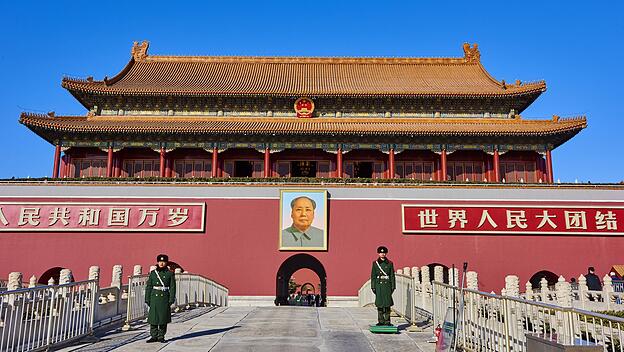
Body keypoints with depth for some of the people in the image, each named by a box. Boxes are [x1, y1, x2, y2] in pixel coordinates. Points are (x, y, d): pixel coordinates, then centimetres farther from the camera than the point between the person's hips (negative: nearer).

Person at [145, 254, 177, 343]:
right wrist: (147, 299, 0)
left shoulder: (170, 274, 1)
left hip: (165, 297, -1)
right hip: (154, 297, 1)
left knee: (163, 317, 3)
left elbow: (172, 287, 0)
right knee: (153, 317, 0)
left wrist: (171, 299, -7)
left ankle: (161, 336, 13)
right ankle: (154, 336, 10)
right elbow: (148, 286, 6)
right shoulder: (152, 273, 5)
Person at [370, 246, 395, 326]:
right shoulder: (375, 263, 5)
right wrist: (373, 286, -2)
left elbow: (392, 276, 6)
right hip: (379, 285, 0)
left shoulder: (390, 263, 6)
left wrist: (393, 286, 0)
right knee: (379, 303, 3)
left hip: (387, 285, 0)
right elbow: (373, 276, 4)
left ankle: (387, 321, 5)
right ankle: (381, 321, 11)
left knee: (387, 303, -2)